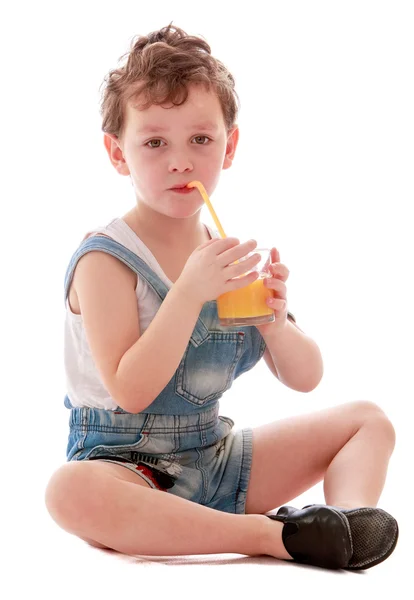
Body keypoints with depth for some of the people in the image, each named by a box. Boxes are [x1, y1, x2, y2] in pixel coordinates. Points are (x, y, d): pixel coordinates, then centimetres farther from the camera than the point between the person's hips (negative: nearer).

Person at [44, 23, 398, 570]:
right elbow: (130, 392, -23)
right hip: (128, 465, -6)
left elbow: (305, 378, 7)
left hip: (217, 458, 6)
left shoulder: (235, 258, 5)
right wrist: (190, 292, -30)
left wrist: (276, 323, -16)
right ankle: (272, 535, -35)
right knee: (70, 491, -41)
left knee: (368, 420, 3)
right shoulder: (105, 259, -14)